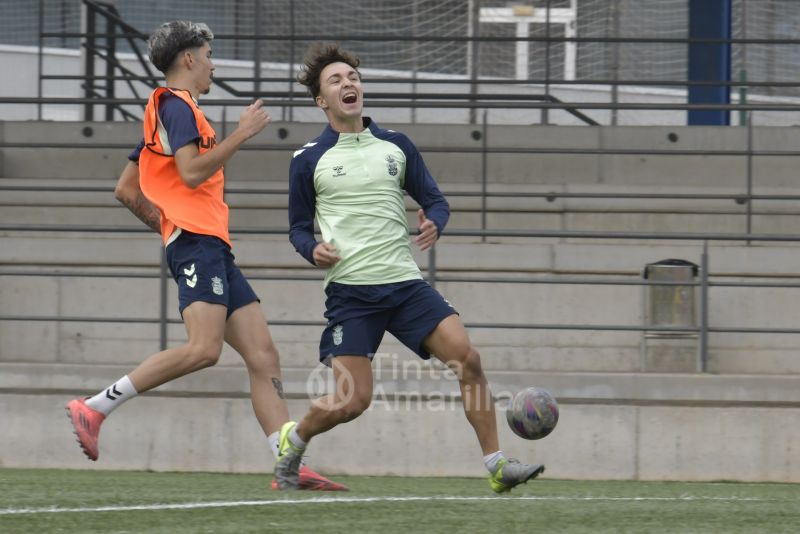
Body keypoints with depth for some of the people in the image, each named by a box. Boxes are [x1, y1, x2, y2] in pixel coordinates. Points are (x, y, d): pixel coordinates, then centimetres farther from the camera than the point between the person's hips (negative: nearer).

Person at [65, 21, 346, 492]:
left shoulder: (171, 109, 26)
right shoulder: (177, 105, -3)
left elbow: (127, 191, 28)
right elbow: (191, 173, -17)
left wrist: (166, 224, 26)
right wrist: (241, 135, -10)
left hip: (213, 249, 11)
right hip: (197, 241, -11)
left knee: (264, 356, 0)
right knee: (204, 348, -25)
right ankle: (94, 408, -20)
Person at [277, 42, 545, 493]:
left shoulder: (396, 147, 11)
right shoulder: (308, 161, 3)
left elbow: (435, 200, 16)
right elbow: (299, 227, 11)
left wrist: (434, 224, -8)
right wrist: (313, 249, -12)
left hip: (405, 282, 3)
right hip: (350, 291, -3)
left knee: (467, 358, -14)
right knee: (352, 401, -11)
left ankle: (497, 465, -9)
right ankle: (293, 440, 21)